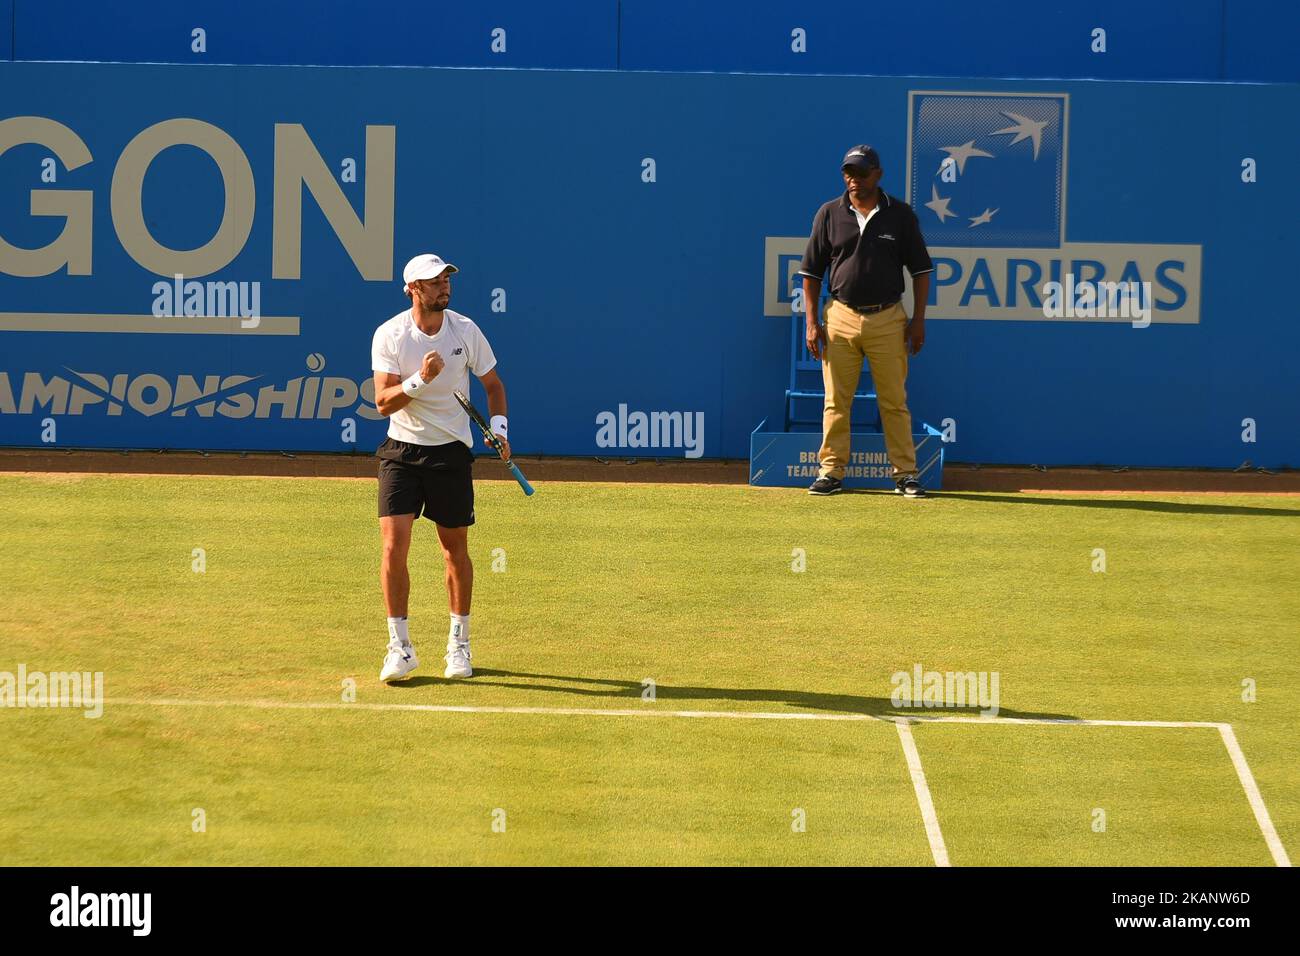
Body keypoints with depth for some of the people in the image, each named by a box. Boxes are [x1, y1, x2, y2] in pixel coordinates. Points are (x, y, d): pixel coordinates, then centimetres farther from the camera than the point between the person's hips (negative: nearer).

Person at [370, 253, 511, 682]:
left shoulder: (465, 331, -3)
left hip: (451, 453, 1)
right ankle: (400, 647, -4)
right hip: (402, 452, -1)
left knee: (455, 550, 7)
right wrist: (420, 380, -28)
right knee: (394, 545, -12)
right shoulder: (389, 335, -7)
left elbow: (493, 385, 10)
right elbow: (384, 403, -12)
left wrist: (498, 425, -6)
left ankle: (459, 643, 22)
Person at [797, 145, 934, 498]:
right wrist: (812, 322, 1)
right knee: (836, 400, 2)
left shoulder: (900, 214, 3)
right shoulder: (829, 214, 5)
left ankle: (905, 474, 5)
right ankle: (831, 472, 8)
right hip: (841, 318, 1)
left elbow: (920, 269, 7)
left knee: (894, 400, 1)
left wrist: (918, 320, 0)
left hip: (888, 320, -1)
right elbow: (811, 271, 8)